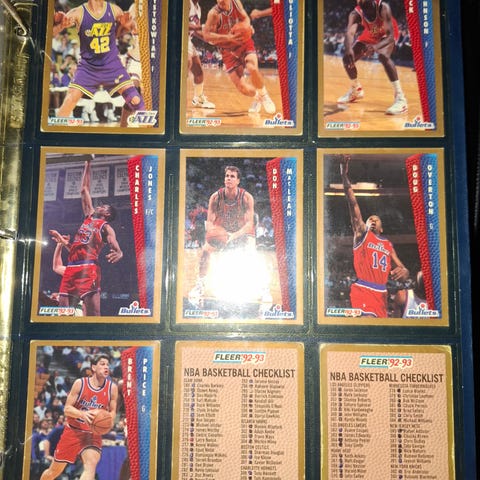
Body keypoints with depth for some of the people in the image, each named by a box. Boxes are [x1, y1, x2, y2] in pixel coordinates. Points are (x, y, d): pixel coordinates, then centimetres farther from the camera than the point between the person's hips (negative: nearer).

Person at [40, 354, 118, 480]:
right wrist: (83, 414, -29)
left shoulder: (112, 388, -6)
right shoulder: (80, 383, -10)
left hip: (93, 434, 0)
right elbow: (67, 409, -10)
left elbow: (112, 411, 5)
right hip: (73, 431, 0)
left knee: (91, 465, -26)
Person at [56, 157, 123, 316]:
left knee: (93, 312, -15)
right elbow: (84, 189, 32)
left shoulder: (106, 227, 8)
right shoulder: (89, 215, 26)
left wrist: (118, 254, -34)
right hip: (71, 267, 7)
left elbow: (116, 248, -8)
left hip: (89, 268, -7)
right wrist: (88, 165, 35)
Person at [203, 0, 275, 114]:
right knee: (242, 87, -9)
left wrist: (246, 26, -18)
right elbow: (207, 36, -22)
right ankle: (256, 97, 25)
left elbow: (245, 18, 7)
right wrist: (228, 37, -31)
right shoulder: (214, 14, -18)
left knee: (253, 69, -29)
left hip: (244, 43, 1)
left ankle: (264, 96, -2)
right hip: (229, 50, -1)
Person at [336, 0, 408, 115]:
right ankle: (356, 90, 26)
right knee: (347, 58, -2)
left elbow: (390, 35, -43)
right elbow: (349, 32, -46)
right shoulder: (356, 14, -31)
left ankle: (400, 98, -33)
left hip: (386, 34, -5)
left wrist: (376, 47, -64)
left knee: (383, 56, -34)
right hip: (369, 35, 5)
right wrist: (348, 50, -69)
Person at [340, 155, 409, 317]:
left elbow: (402, 269, 19)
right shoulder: (362, 233, 11)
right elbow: (353, 204, 1)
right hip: (363, 290, -6)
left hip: (382, 293, 6)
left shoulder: (388, 245, 22)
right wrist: (344, 175, -8)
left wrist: (403, 272, -8)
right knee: (369, 319, -24)